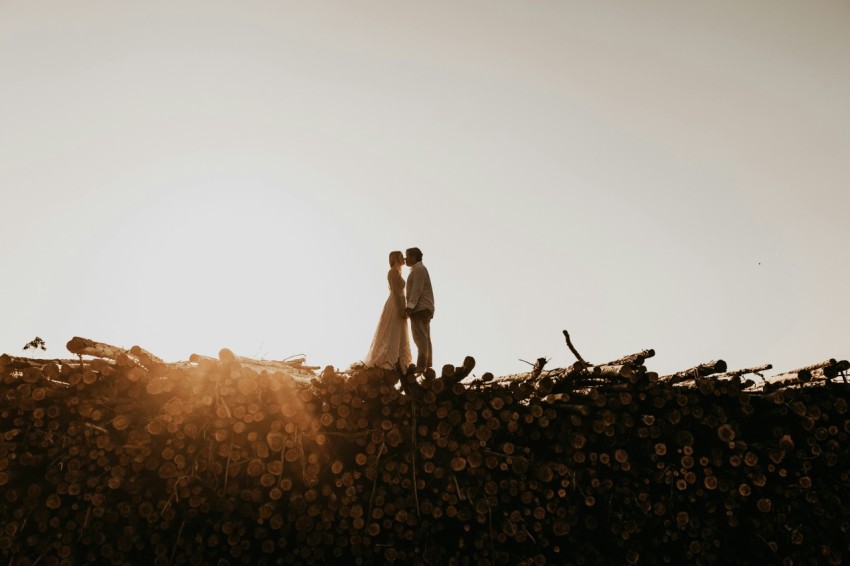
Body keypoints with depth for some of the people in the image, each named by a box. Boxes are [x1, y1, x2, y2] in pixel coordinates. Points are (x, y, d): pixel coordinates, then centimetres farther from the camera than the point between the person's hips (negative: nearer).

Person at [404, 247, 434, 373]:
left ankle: (421, 367, -18)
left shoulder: (418, 269, -10)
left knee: (420, 338, -14)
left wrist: (410, 306, -22)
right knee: (425, 338, 10)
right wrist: (411, 306, 18)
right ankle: (427, 365, 12)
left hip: (419, 309, -11)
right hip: (424, 309, 11)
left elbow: (417, 290, -18)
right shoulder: (419, 269, 22)